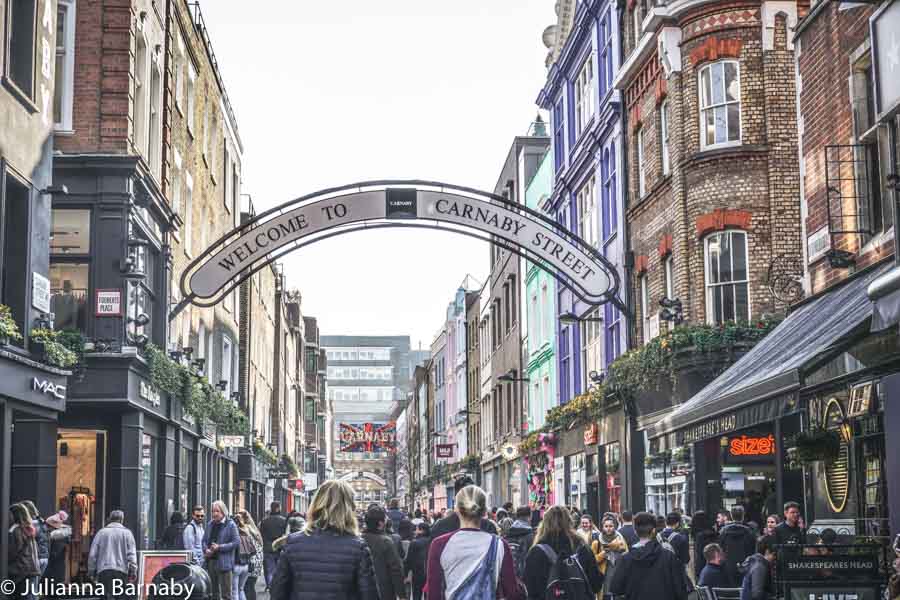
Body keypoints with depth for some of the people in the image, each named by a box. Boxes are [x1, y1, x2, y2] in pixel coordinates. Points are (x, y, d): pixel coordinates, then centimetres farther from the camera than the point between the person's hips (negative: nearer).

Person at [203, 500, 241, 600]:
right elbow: (204, 540, 17)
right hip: (211, 561, 6)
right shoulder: (210, 524, 13)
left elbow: (236, 542, -11)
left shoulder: (231, 524, -6)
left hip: (224, 563, -6)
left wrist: (219, 547, -17)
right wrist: (206, 549, -5)